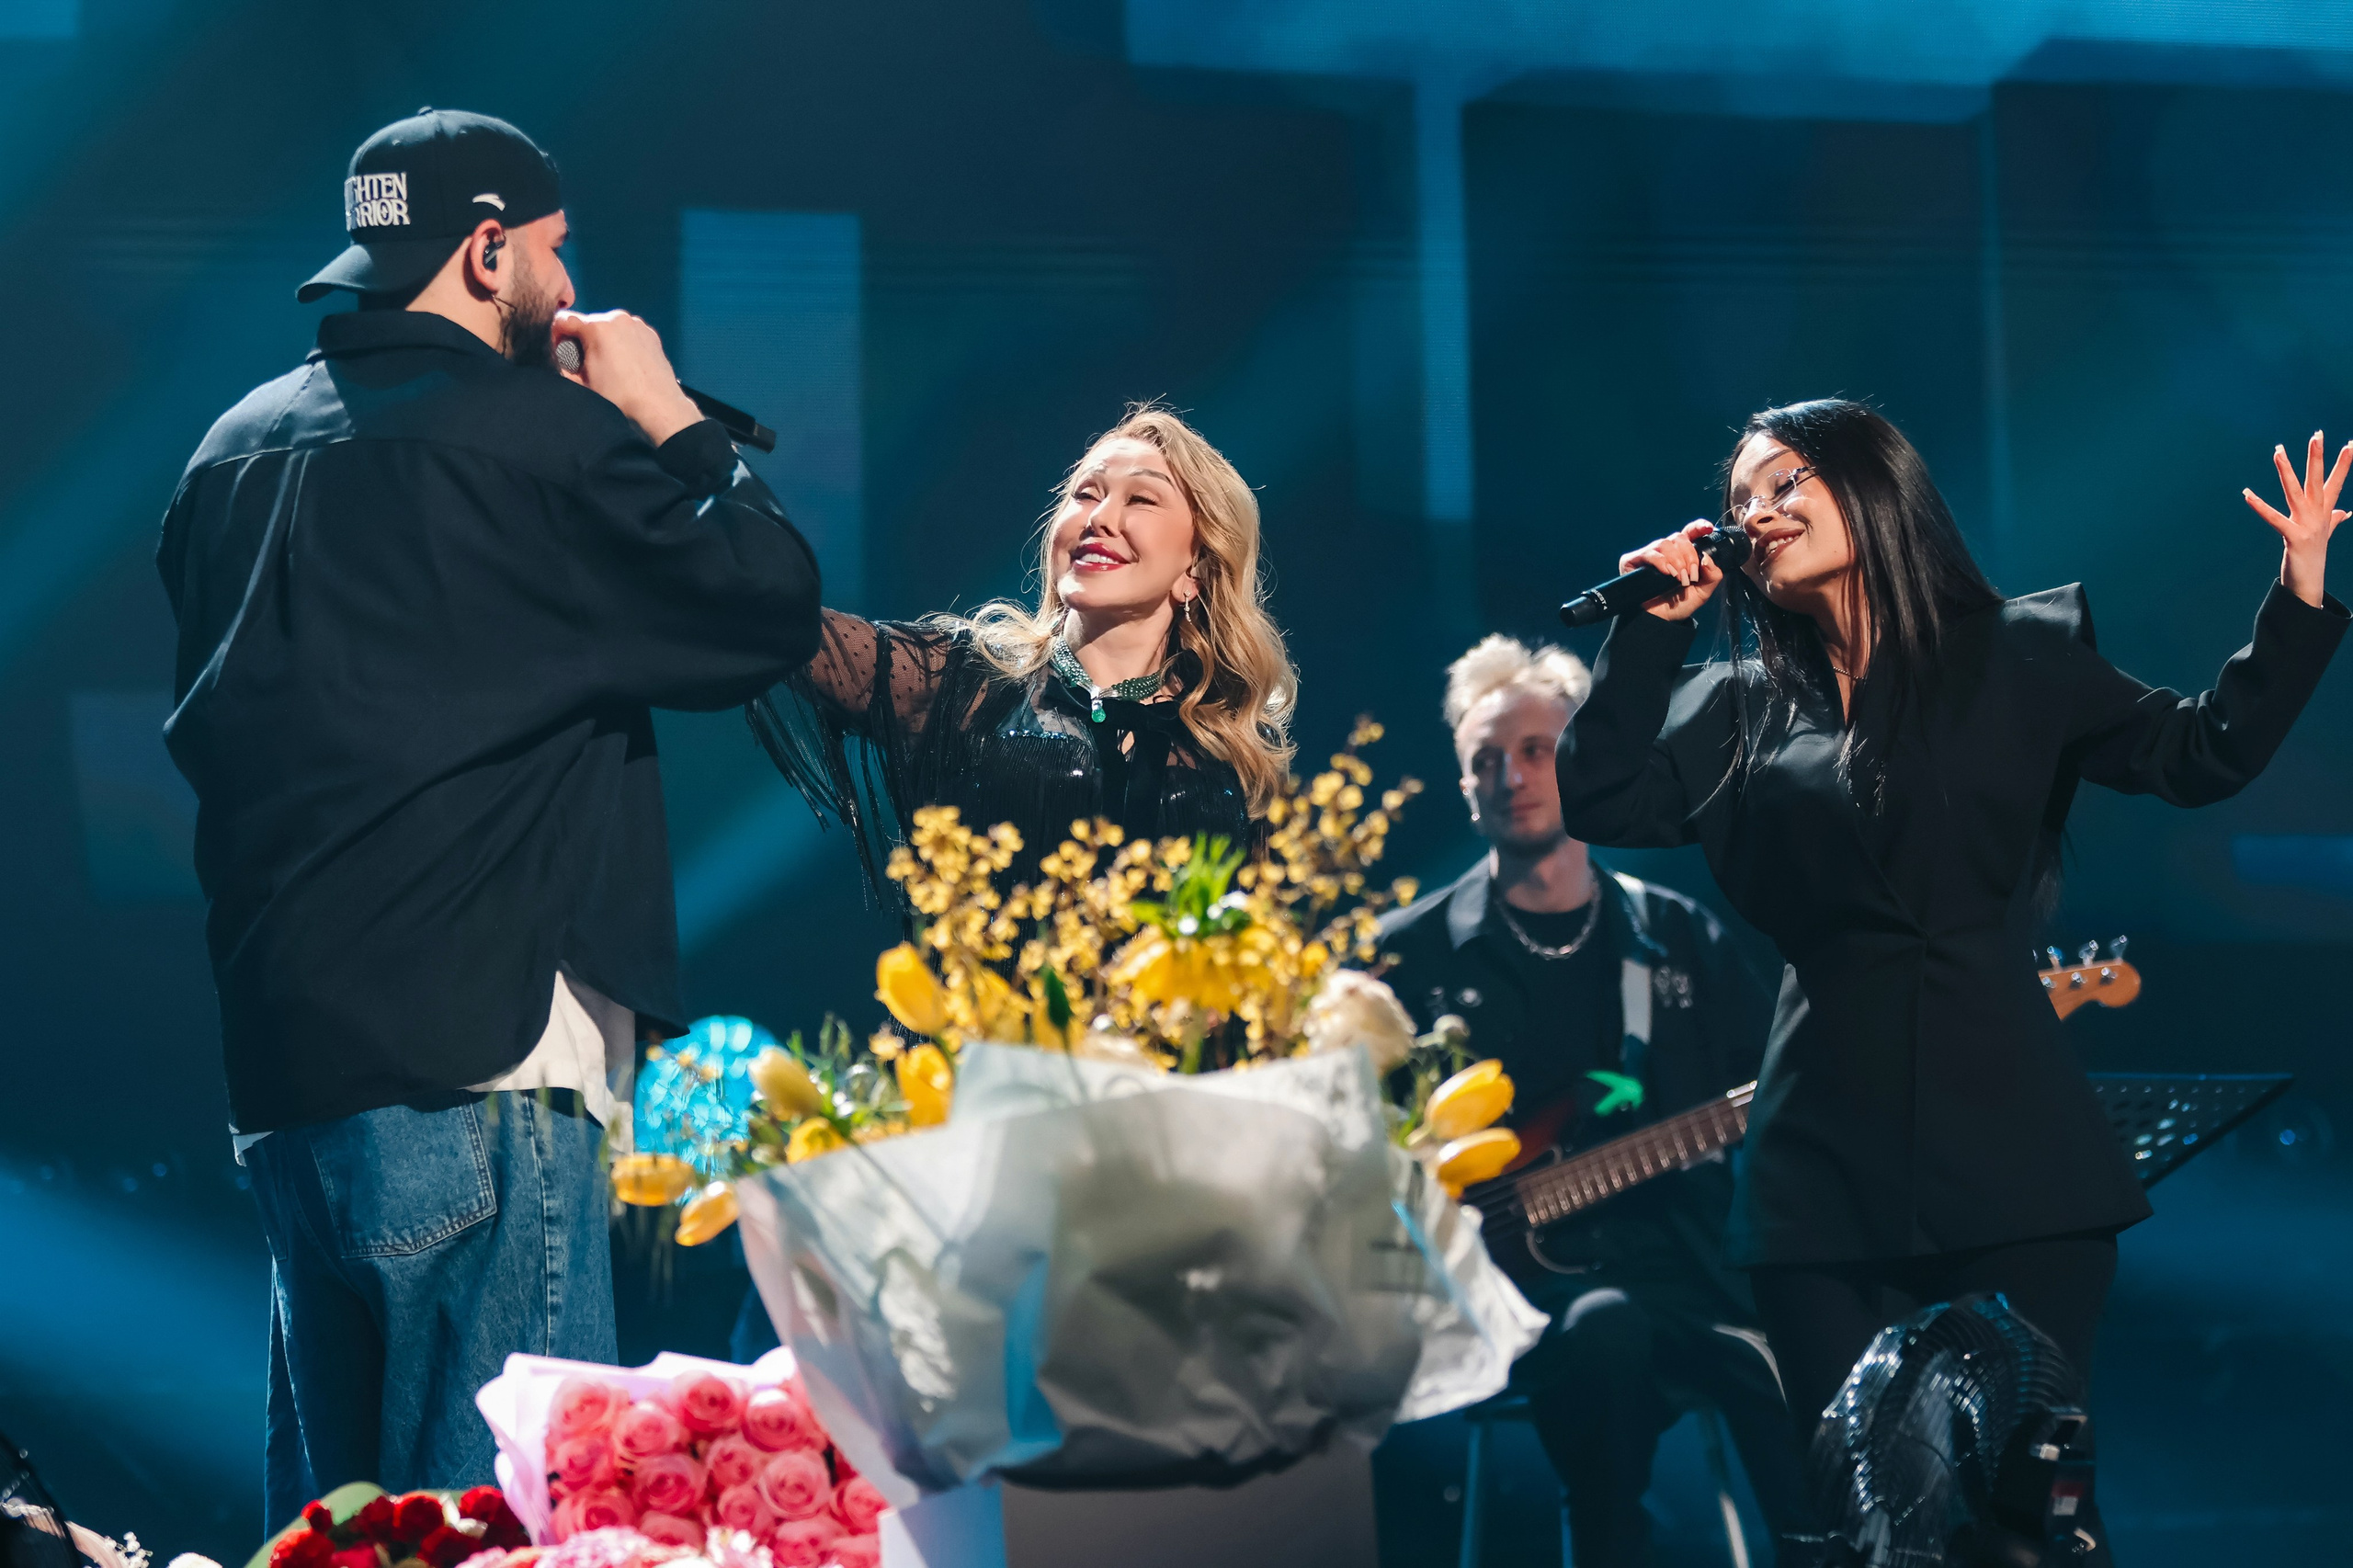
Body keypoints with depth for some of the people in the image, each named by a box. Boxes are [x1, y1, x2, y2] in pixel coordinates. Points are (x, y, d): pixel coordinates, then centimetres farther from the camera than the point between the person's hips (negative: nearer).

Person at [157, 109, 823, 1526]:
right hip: (474, 1051, -8)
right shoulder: (536, 433, -10)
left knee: (327, 1501, 16)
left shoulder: (236, 452, 13)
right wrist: (672, 422, 6)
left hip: (276, 1049, 8)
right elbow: (772, 611, -6)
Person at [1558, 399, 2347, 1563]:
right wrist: (1653, 626, 2)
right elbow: (1596, 799, 2)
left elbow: (2200, 754, 4)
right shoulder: (1738, 708, 12)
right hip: (1827, 1157, 2)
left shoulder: (2015, 658, 7)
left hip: (2005, 1141, -2)